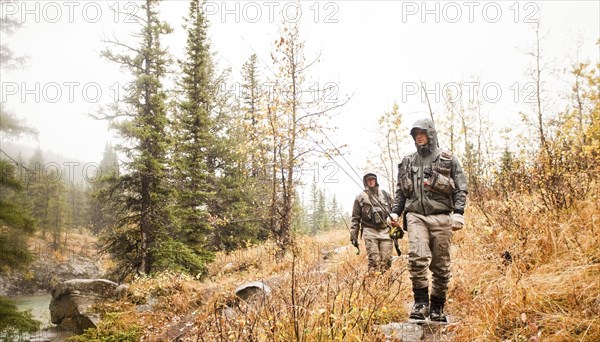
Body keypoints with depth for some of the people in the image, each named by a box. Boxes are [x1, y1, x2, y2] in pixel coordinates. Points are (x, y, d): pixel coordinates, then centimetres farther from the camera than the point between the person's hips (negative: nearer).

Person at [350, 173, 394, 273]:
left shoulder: (385, 194, 15)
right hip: (370, 230, -2)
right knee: (373, 261, -8)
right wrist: (353, 236, 1)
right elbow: (355, 218, 7)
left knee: (386, 260, -3)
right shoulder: (360, 197, 7)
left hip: (385, 230, 2)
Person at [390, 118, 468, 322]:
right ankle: (421, 301, -9)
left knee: (441, 264, 2)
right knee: (417, 257, -19)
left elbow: (461, 189, 2)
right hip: (415, 216, 2)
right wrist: (395, 212, 8)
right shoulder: (407, 163, 17)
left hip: (441, 217, -1)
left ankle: (437, 307, 14)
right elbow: (400, 191, 21)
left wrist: (458, 213, -10)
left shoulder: (448, 160, 7)